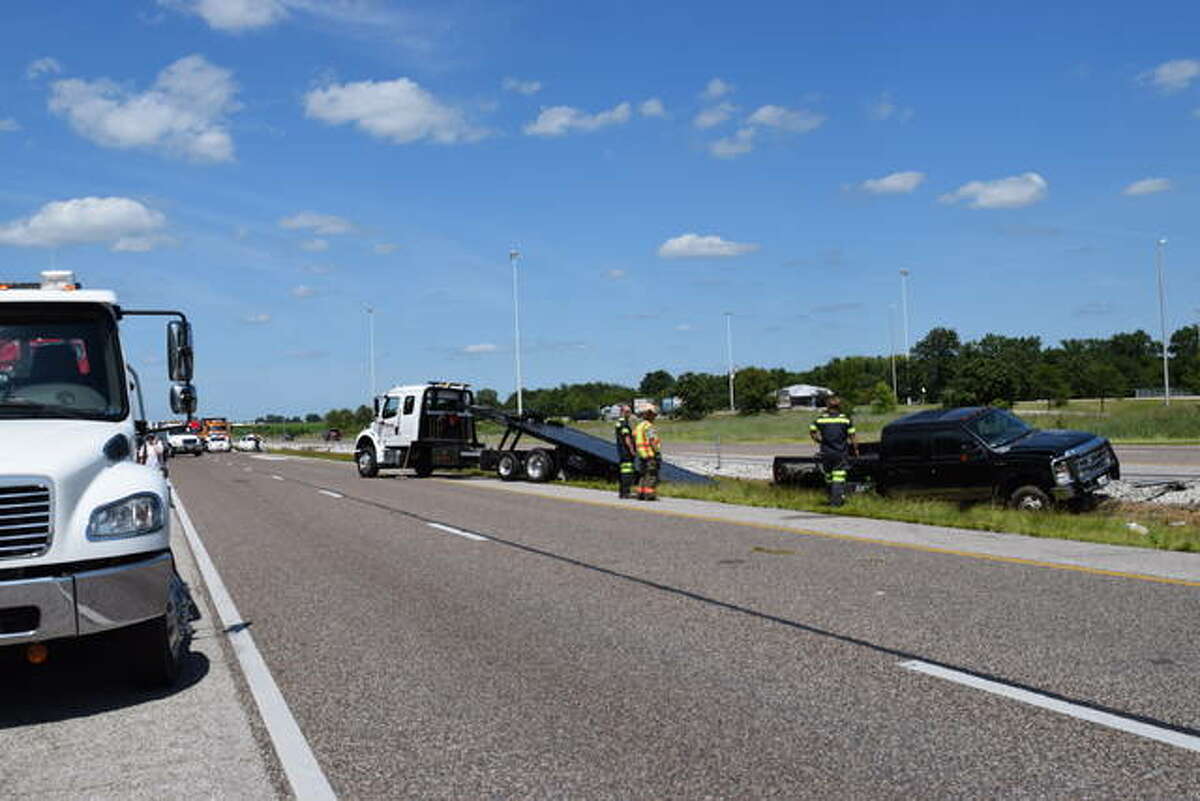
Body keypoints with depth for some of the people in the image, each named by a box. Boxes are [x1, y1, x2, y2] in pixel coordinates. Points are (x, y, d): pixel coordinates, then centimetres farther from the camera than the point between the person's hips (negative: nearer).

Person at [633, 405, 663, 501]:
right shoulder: (648, 426, -12)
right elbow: (653, 441, -18)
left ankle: (641, 494, 15)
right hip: (651, 455, -9)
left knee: (644, 475, 15)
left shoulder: (638, 426, 16)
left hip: (642, 455, 9)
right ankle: (650, 495, -10)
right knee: (652, 475, -6)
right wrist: (658, 453, -16)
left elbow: (635, 442, 17)